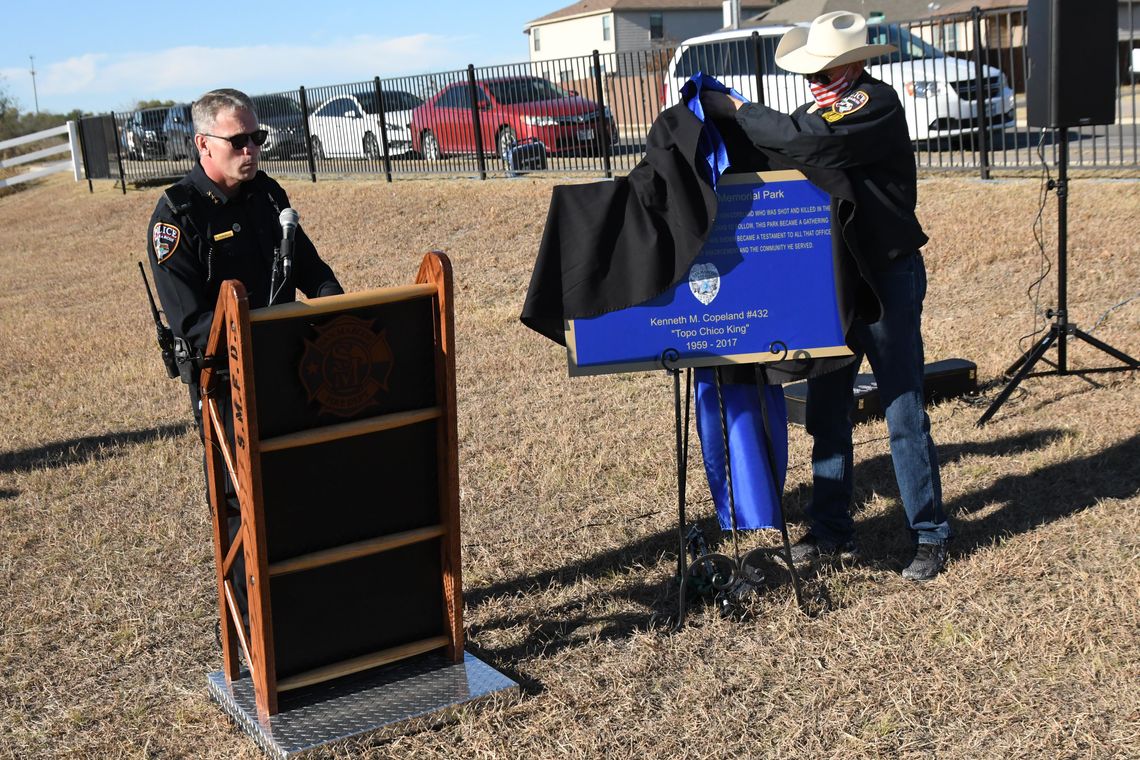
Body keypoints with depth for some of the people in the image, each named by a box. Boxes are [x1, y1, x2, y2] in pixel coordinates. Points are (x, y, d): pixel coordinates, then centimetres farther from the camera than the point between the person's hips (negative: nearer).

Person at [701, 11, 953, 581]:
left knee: (904, 412, -3)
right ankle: (832, 531, 21)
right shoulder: (822, 106, 11)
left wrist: (734, 109, -20)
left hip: (887, 277, -8)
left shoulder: (876, 105, -16)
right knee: (825, 409, 10)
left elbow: (806, 142, -29)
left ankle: (930, 536, 9)